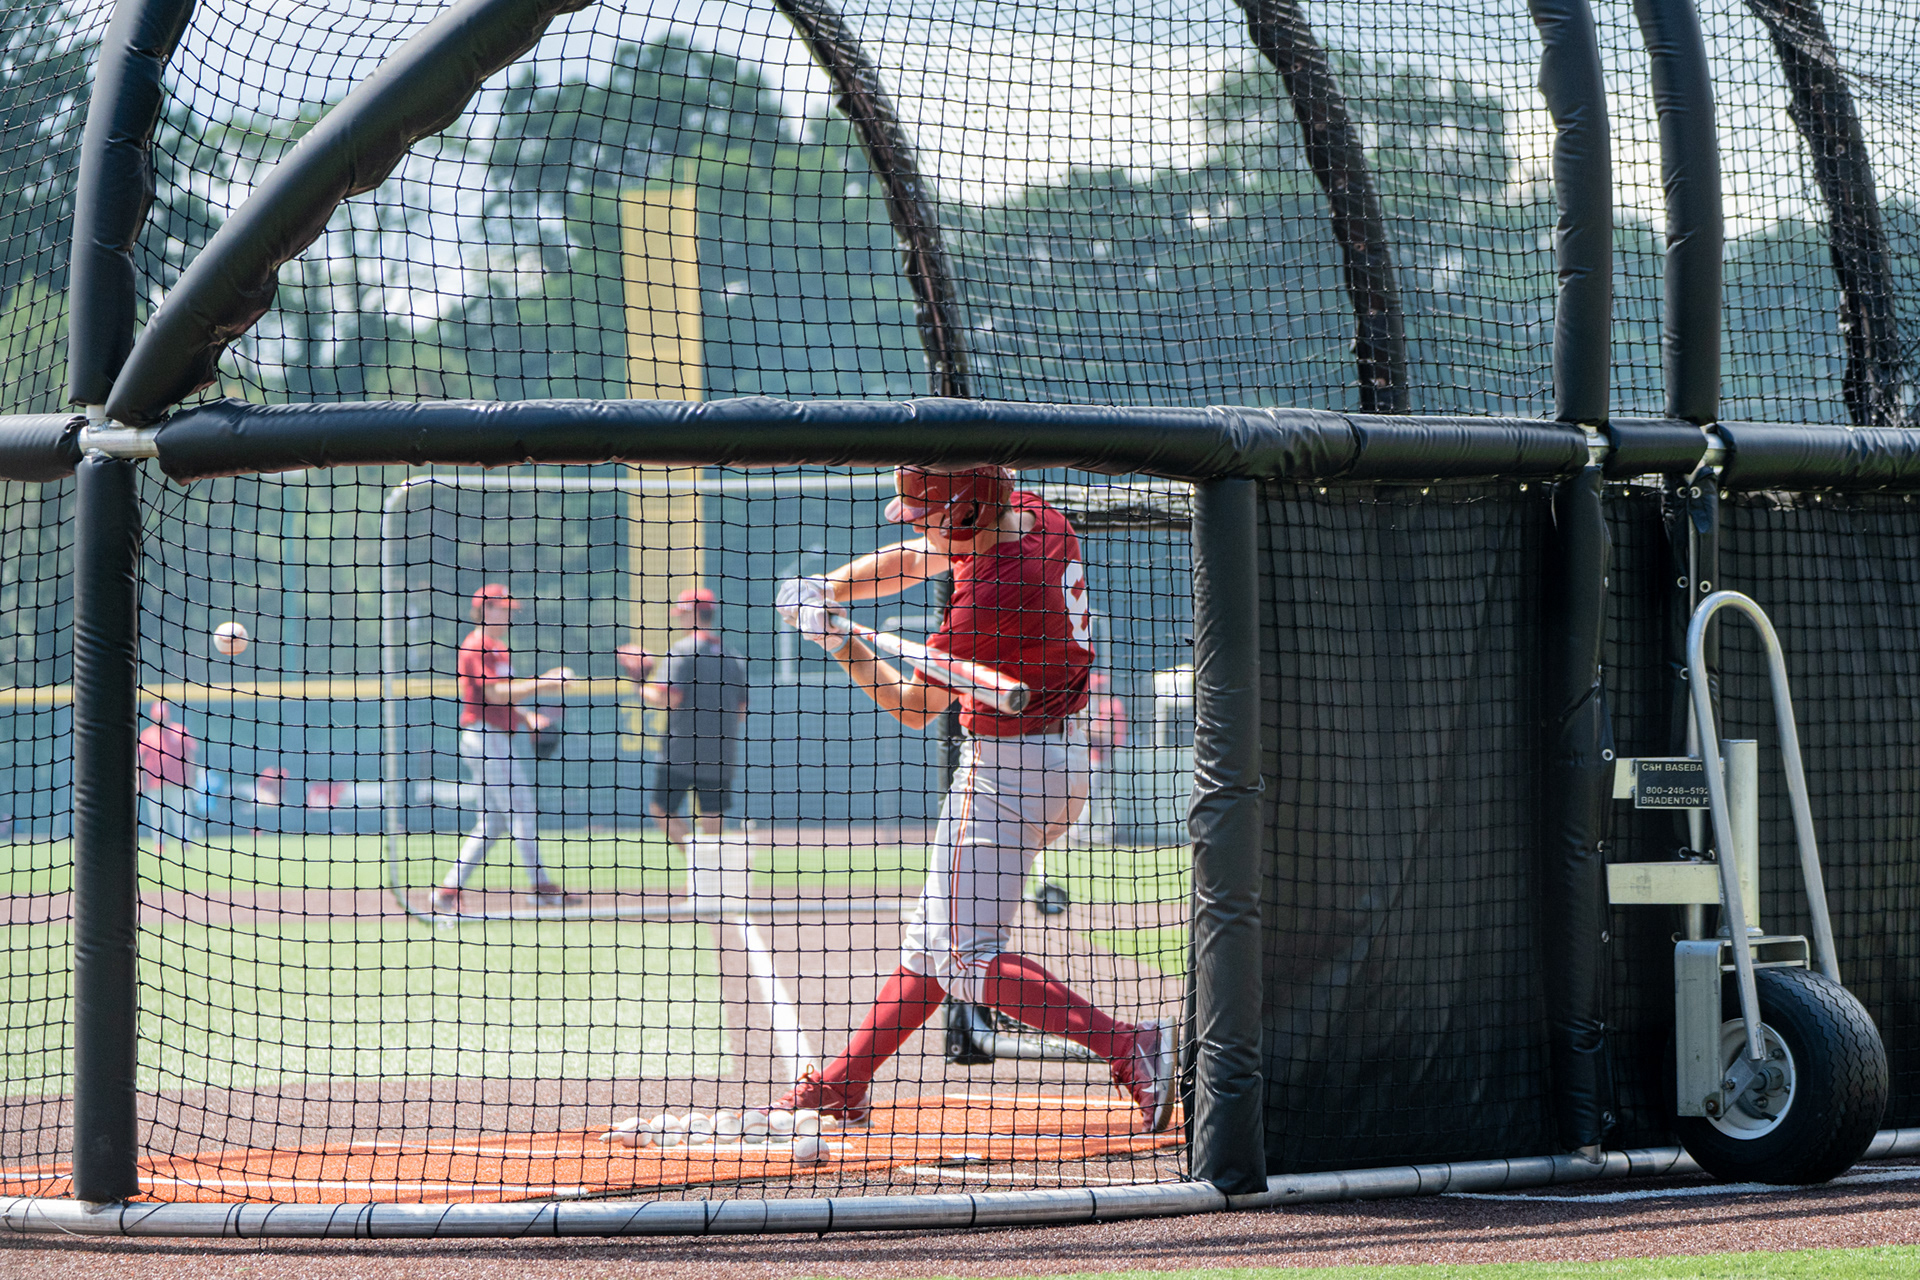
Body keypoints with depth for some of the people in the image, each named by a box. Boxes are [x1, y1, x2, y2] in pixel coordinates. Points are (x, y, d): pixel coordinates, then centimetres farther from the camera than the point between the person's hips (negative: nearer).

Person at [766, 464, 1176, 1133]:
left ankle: (1129, 1047, -19)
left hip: (1006, 770, -10)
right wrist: (823, 589, -4)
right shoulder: (1027, 514, -1)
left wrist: (838, 640, -6)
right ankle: (841, 1085, 26)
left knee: (966, 958, -10)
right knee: (934, 936, 16)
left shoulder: (992, 599, -28)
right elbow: (905, 562, 11)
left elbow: (912, 705, -14)